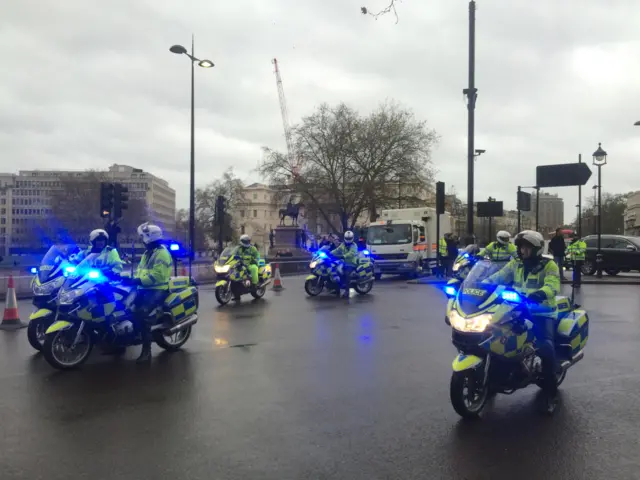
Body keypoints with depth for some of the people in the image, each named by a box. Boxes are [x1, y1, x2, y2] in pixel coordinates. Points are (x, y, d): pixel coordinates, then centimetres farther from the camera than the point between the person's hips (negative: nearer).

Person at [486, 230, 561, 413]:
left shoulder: (549, 265, -4)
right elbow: (497, 277, 1)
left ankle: (550, 392, -14)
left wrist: (538, 294, -44)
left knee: (546, 346, -29)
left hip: (542, 313, -5)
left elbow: (552, 287, -22)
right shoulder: (515, 264, 11)